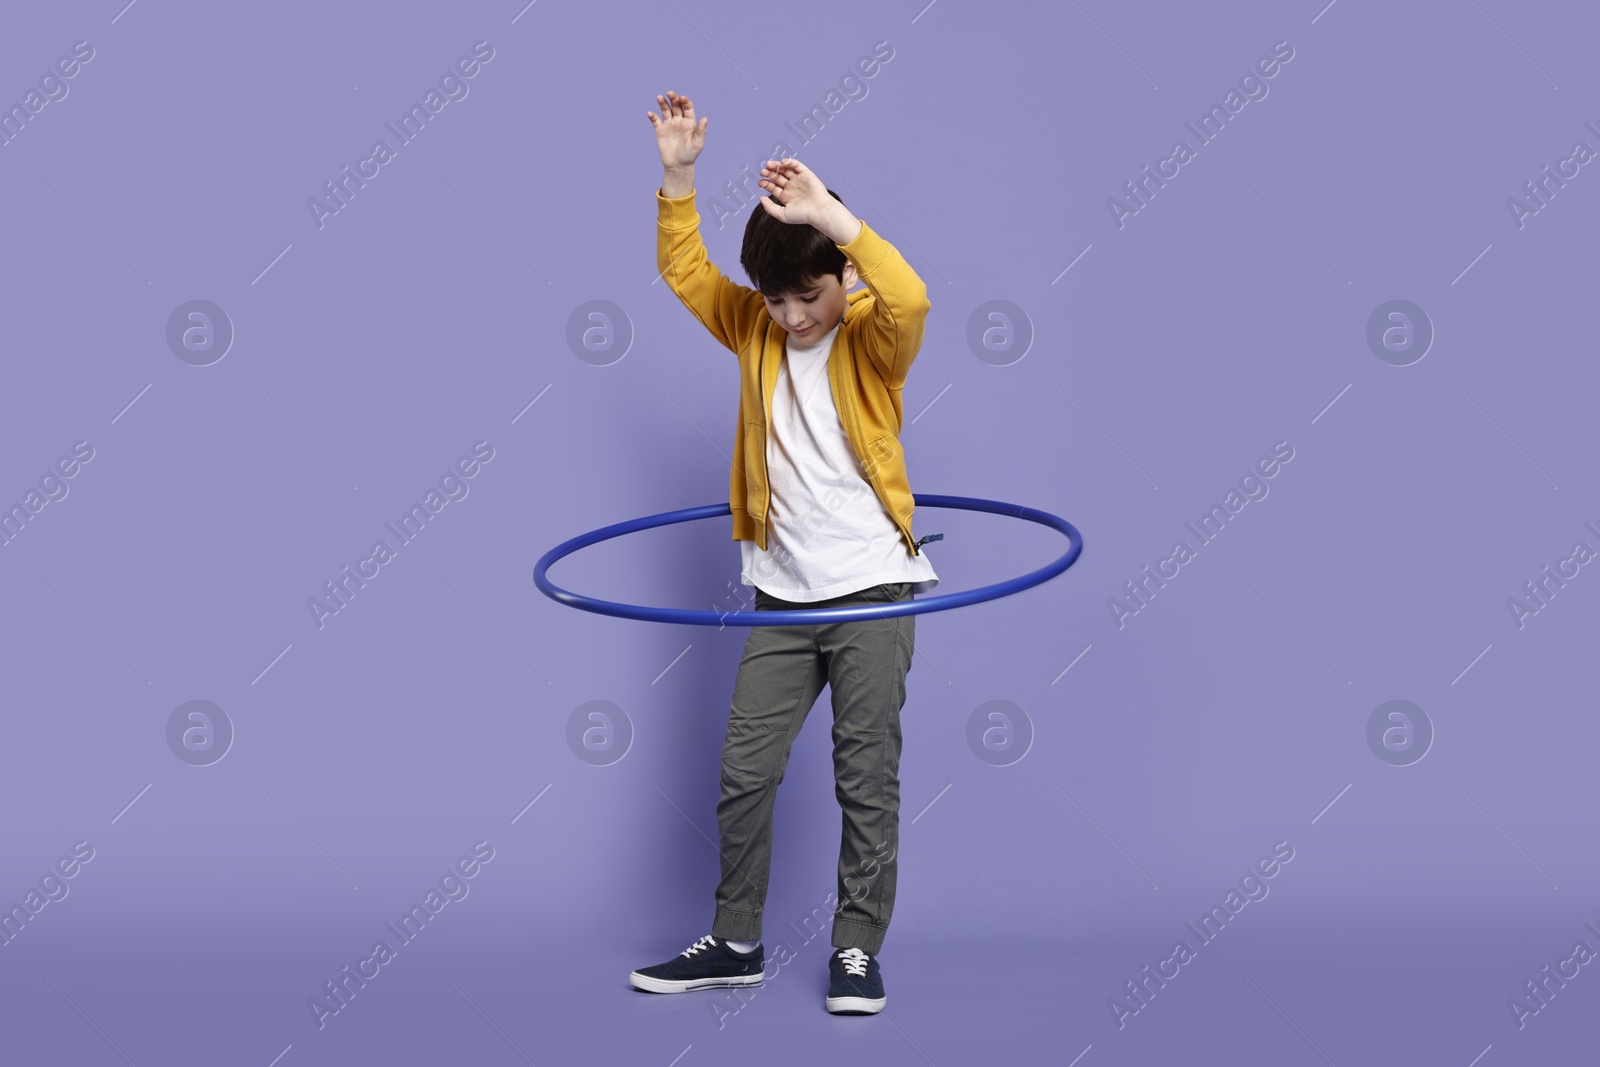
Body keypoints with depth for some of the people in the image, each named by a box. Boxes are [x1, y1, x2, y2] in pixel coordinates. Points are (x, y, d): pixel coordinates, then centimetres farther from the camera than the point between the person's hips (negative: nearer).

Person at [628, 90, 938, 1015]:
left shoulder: (872, 337, -8)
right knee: (745, 772, 6)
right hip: (783, 594, 5)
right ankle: (736, 944, 19)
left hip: (874, 590, -5)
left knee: (868, 778, 1)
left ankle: (859, 950, 12)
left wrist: (829, 214, -34)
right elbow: (684, 269, 9)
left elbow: (910, 299, -29)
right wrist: (680, 176, -4)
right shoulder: (755, 329, 7)